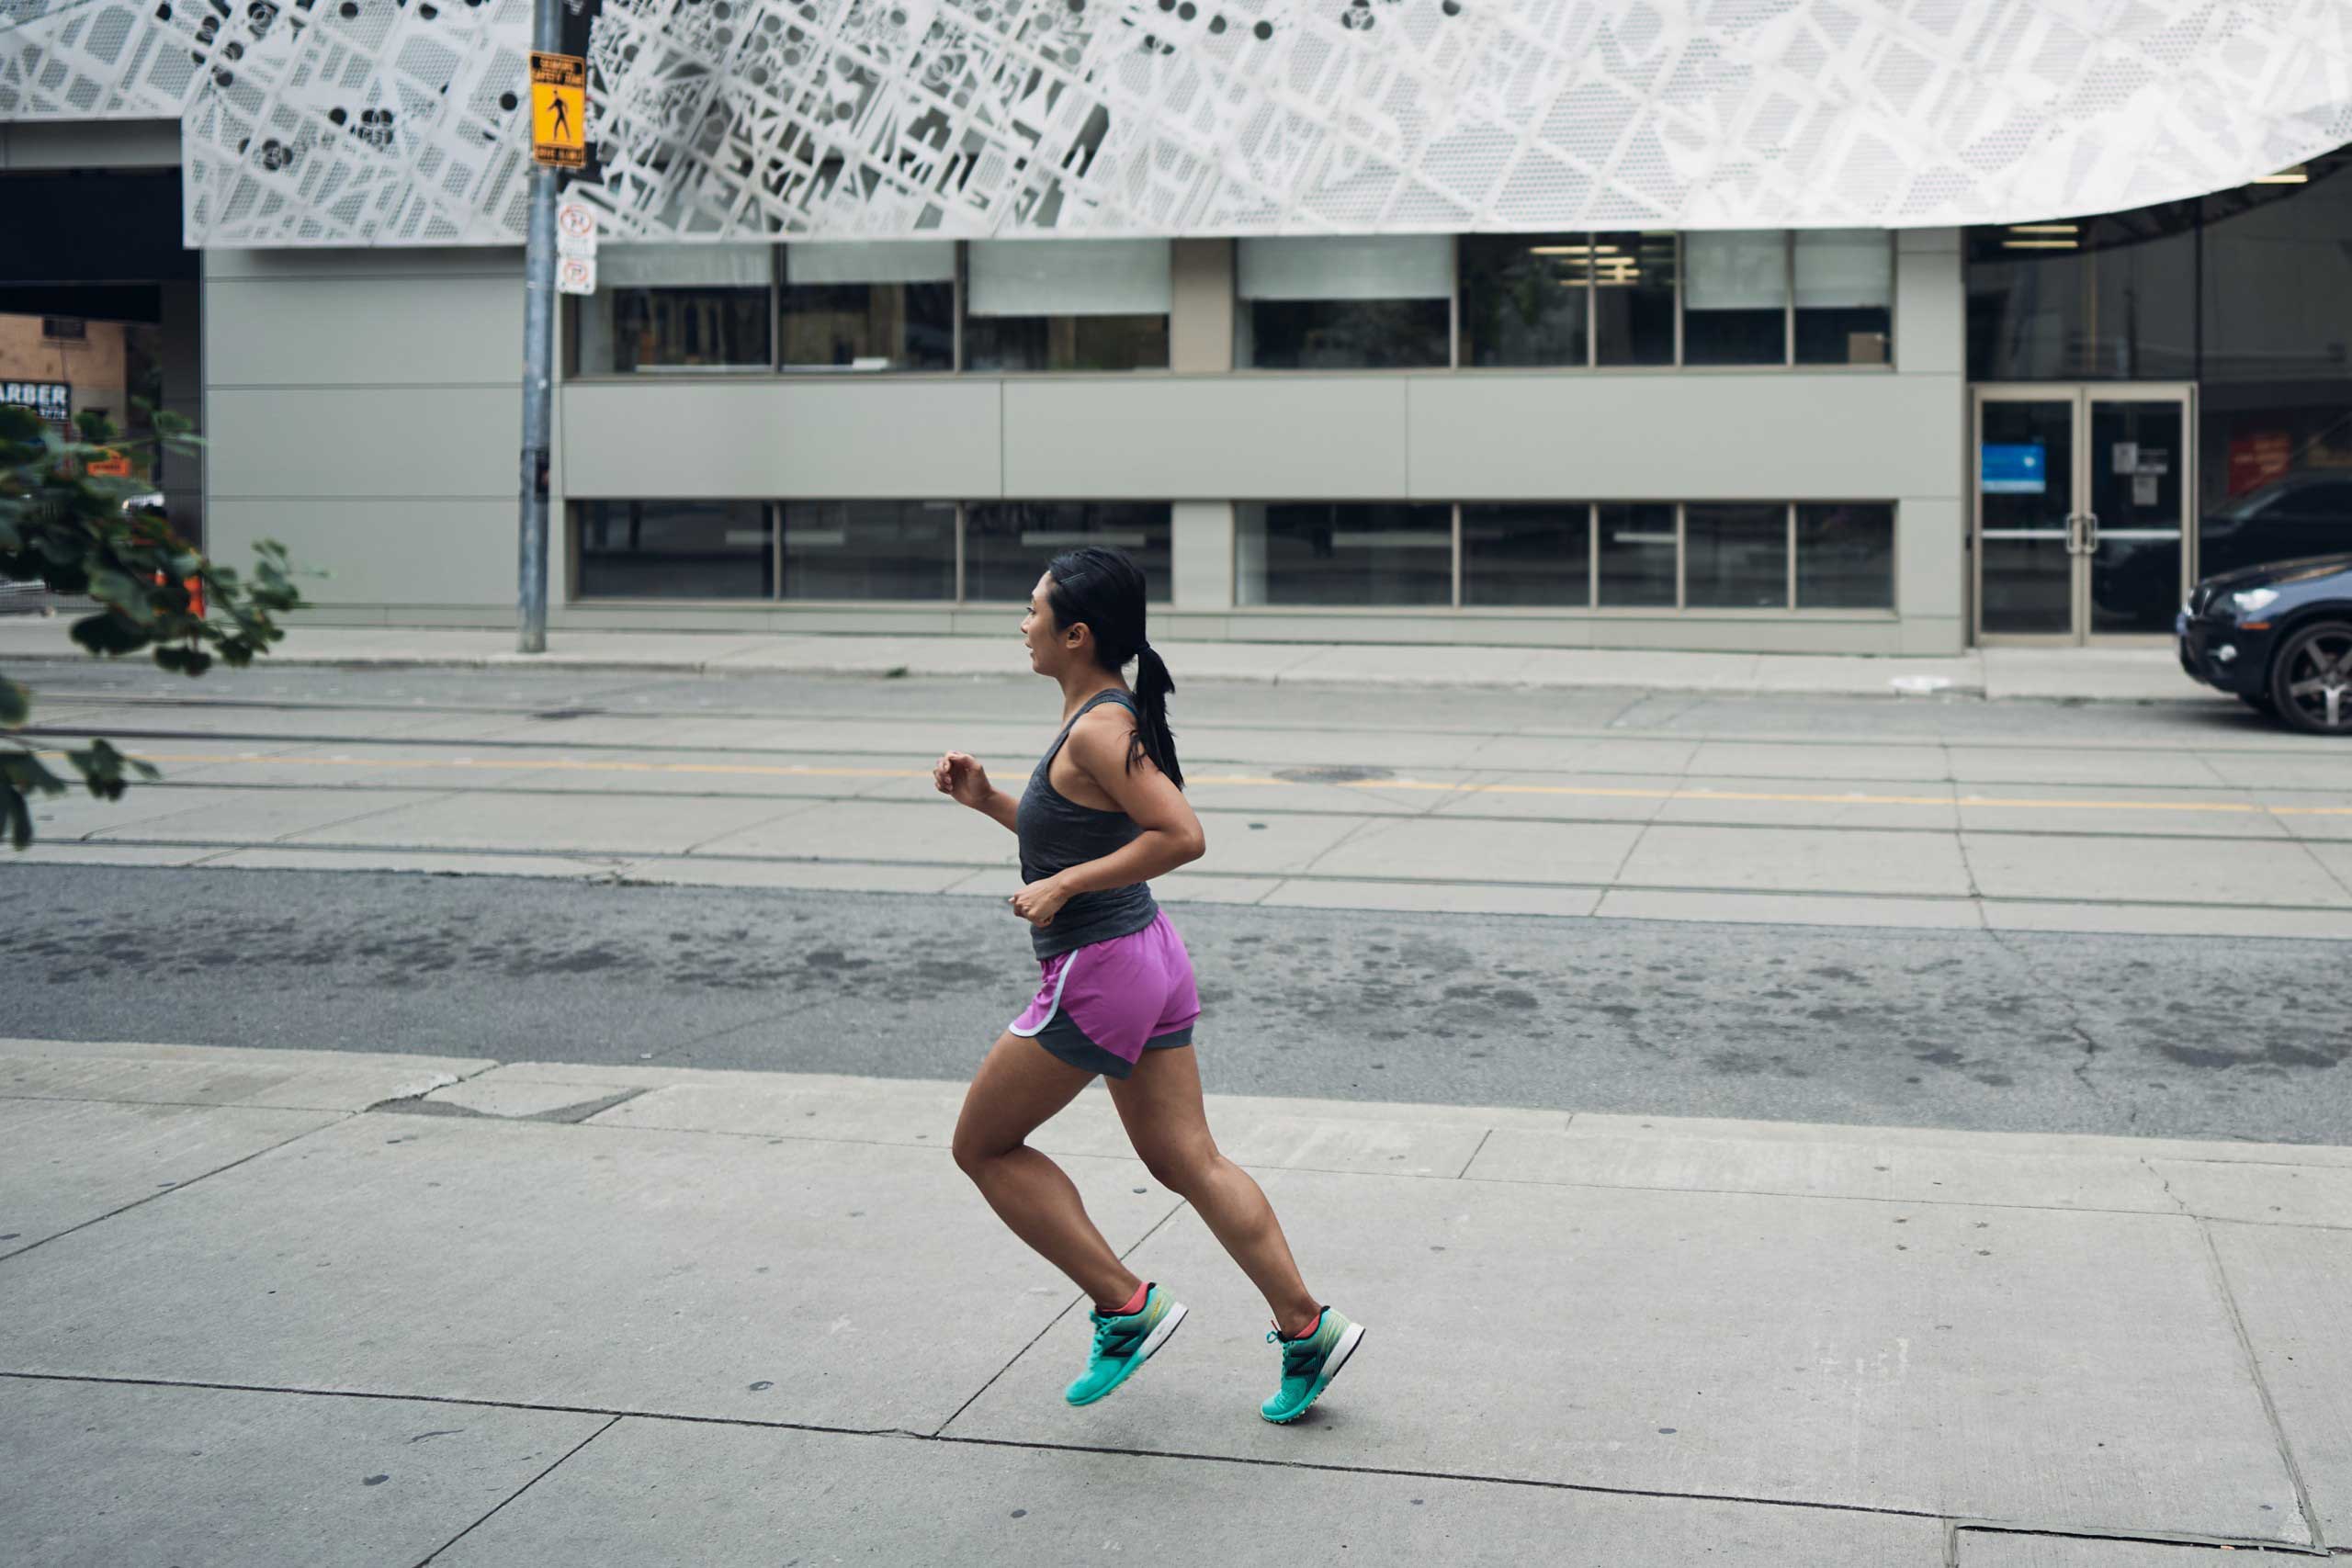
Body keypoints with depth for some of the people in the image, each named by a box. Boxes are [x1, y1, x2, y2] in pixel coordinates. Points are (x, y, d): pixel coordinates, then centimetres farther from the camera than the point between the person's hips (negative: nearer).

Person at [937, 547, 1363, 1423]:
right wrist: (985, 800, 13)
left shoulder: (1098, 730, -19)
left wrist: (1064, 886, -23)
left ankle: (1124, 1305, 6)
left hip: (1097, 973, -9)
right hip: (1147, 956, 9)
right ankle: (1306, 1329, 9)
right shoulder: (1106, 715, 10)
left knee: (983, 1147, 7)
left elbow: (1182, 836, -27)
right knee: (1187, 1161, 11)